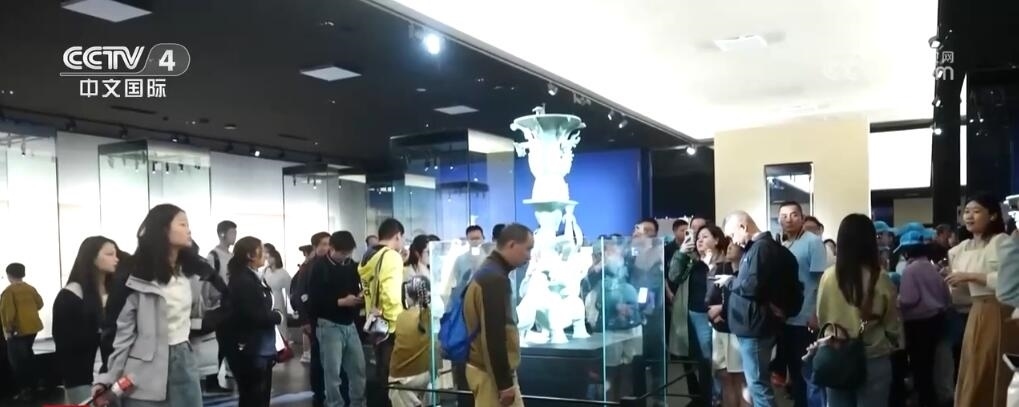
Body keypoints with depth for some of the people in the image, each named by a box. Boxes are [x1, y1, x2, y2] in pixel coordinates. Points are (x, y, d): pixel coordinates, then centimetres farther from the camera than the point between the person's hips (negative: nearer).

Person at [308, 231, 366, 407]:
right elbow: (314, 300, -14)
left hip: (350, 324, 5)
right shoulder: (319, 267, -7)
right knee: (332, 371, 0)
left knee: (359, 368, 6)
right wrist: (341, 302, -20)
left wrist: (360, 297, -6)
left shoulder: (351, 265, 7)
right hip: (329, 325, -5)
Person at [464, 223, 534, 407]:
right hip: (492, 372, -10)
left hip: (484, 367, 10)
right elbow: (494, 336, -24)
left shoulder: (487, 273, 12)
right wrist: (505, 382, -20)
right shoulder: (495, 279, -20)